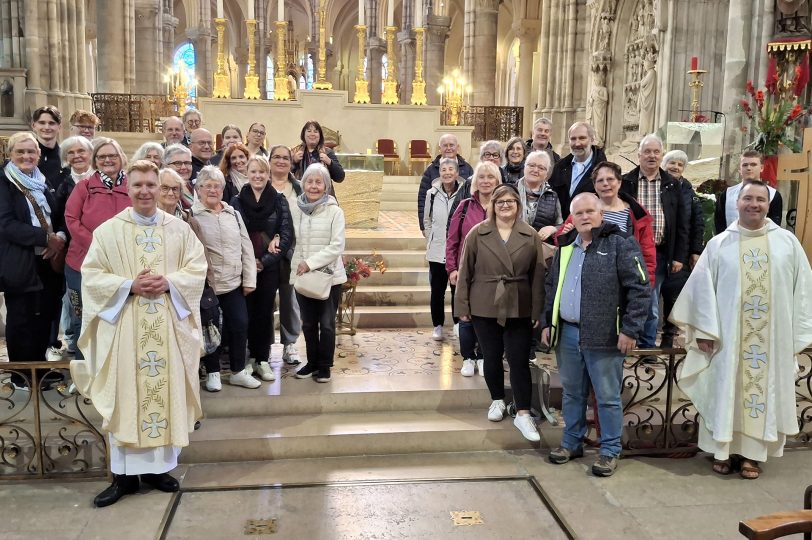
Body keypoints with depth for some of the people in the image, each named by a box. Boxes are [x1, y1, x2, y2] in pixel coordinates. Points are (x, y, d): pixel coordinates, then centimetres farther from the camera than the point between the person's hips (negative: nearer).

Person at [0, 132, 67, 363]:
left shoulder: (42, 182, 15)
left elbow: (59, 218, 15)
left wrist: (60, 237, -7)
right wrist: (46, 238, -19)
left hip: (48, 262, 6)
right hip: (20, 266, -6)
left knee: (45, 320, 10)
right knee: (21, 323, 2)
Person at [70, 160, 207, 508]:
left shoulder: (179, 229, 6)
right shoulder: (108, 230, 1)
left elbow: (197, 269, 4)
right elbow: (91, 275, -2)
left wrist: (169, 282, -14)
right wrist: (129, 285, -16)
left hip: (168, 325, 2)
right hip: (124, 325, -1)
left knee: (166, 392, 5)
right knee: (125, 395, 0)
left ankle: (159, 467, 17)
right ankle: (125, 473, 9)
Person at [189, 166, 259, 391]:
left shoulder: (234, 214, 10)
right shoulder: (192, 216, -5)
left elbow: (246, 248, 9)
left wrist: (249, 279, 4)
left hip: (234, 283, 4)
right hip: (206, 285, -4)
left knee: (240, 325, 6)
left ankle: (238, 371, 22)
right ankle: (212, 373, 22)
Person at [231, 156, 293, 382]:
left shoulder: (279, 201, 1)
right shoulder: (237, 201, 2)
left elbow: (287, 235, -4)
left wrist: (265, 260, -11)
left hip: (270, 267, 0)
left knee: (265, 312, 3)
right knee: (246, 311, 3)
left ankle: (263, 359, 12)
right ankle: (247, 357, 15)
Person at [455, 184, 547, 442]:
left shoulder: (531, 236, 0)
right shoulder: (477, 233, -1)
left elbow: (538, 275, 1)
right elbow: (465, 271, 0)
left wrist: (537, 310, -3)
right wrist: (462, 306, -2)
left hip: (519, 309, 0)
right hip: (484, 307, 1)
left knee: (519, 359, -2)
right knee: (492, 357, 11)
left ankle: (523, 413, 5)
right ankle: (497, 400, 32)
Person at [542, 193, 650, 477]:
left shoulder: (620, 244, -7)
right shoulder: (565, 248, 13)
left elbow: (640, 288, -11)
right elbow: (551, 288, 20)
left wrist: (630, 329, -15)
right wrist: (548, 323, 13)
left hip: (603, 336, -6)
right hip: (567, 333, 6)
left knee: (607, 396, 3)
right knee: (572, 392, 16)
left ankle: (610, 451, 17)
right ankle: (572, 442, 30)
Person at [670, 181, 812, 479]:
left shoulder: (788, 242, 2)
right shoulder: (719, 244, 1)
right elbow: (702, 288, -1)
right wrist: (704, 331, -7)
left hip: (773, 337, 1)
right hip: (728, 336, -1)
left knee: (764, 391, 7)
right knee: (726, 392, 6)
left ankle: (751, 453, 19)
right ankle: (725, 449, 19)